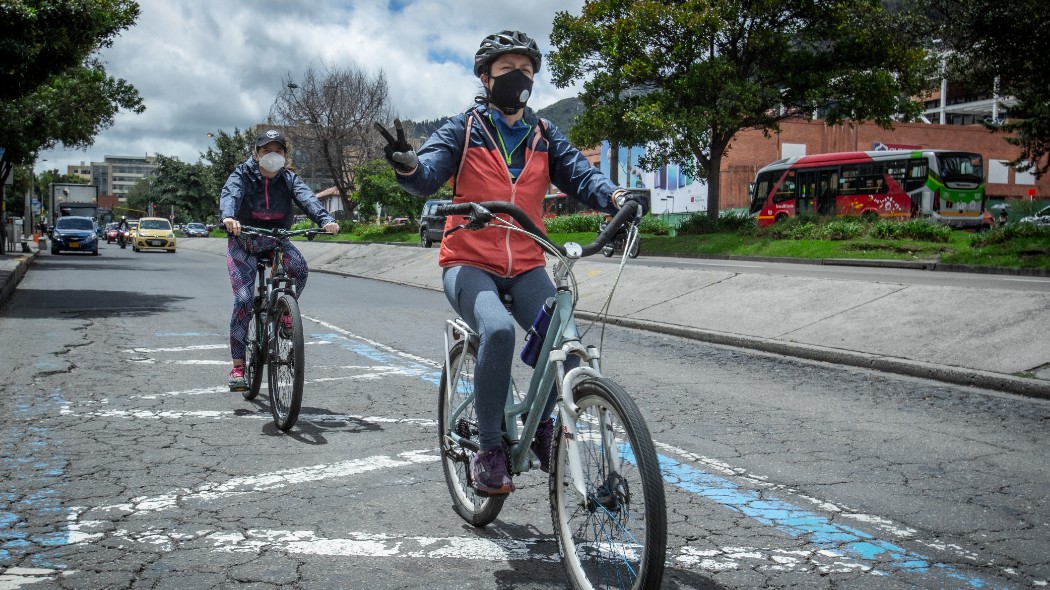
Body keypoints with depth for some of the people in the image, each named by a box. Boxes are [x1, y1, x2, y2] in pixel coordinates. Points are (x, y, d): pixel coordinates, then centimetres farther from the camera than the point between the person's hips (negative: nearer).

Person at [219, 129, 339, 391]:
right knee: (244, 299, -14)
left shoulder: (288, 179, -1)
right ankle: (237, 367, -6)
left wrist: (325, 219, -40)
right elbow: (230, 195, -28)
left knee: (299, 267, -30)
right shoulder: (242, 175, -8)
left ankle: (284, 310, 0)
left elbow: (306, 197, -20)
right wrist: (228, 217, -52)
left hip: (275, 241, 2)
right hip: (243, 242, -2)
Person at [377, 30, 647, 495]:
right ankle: (488, 451, -15)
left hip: (525, 266, 3)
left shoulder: (543, 135, 10)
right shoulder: (463, 130, 1)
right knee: (498, 330, -32)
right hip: (469, 262, -3)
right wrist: (408, 165, -39)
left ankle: (540, 423, 11)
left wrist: (613, 196, -26)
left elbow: (577, 172, -4)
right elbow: (429, 175, -14)